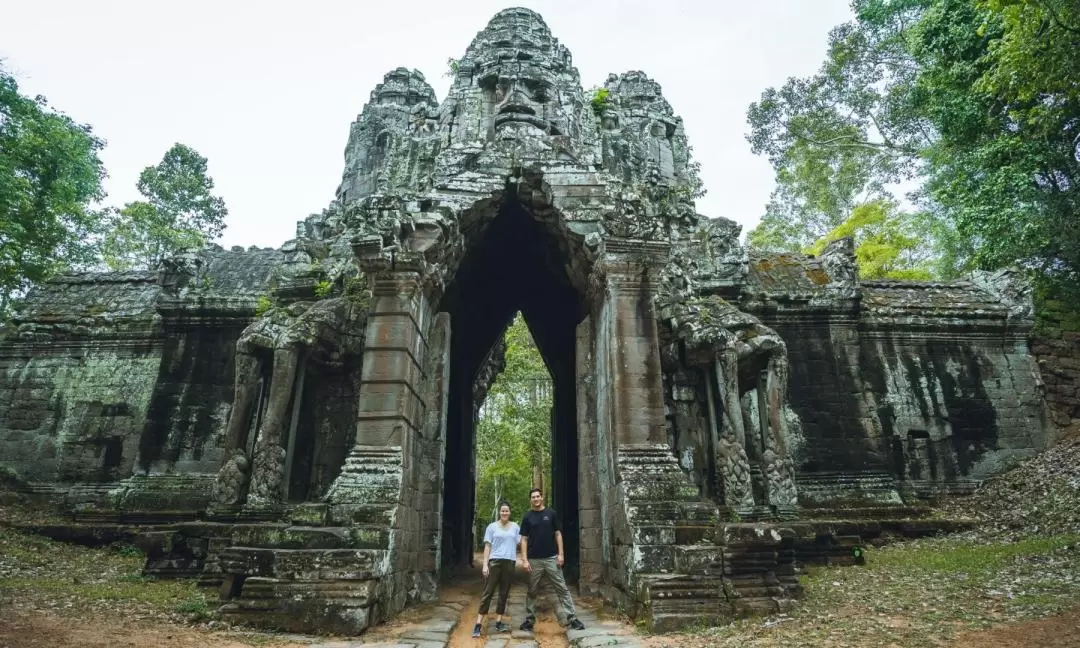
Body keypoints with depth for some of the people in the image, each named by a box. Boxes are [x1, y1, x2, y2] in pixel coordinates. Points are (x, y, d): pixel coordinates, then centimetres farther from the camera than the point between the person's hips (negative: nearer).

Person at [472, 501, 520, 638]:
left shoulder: (515, 527, 10)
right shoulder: (492, 526, 4)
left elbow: (521, 543, 9)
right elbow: (487, 546, 2)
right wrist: (485, 564, -5)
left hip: (509, 562, 2)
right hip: (495, 561, -2)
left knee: (504, 593, 8)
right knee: (488, 592, -4)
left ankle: (499, 622, 16)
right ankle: (478, 624, -2)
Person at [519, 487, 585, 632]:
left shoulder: (551, 514, 3)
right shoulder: (527, 517, 3)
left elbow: (558, 534, 5)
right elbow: (524, 539, 2)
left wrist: (560, 554, -3)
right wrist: (524, 560, -6)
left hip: (551, 558, 0)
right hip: (534, 560, 0)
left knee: (562, 589, 0)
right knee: (532, 591, 9)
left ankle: (572, 618, 3)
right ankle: (529, 620, 20)